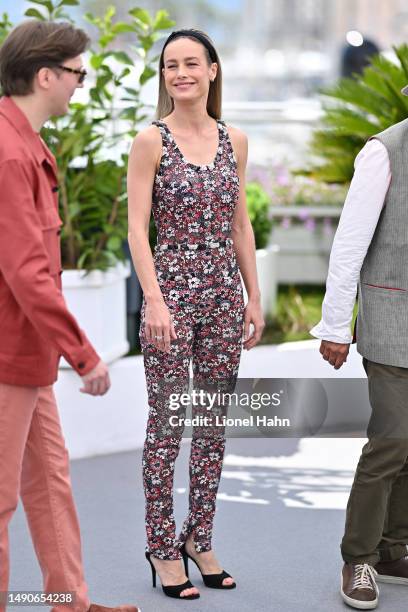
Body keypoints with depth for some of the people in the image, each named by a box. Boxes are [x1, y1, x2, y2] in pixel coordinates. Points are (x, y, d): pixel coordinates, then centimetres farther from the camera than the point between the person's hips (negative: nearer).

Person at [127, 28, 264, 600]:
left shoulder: (235, 141, 8)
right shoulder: (151, 141, -5)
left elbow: (241, 225, 12)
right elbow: (137, 229, -9)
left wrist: (254, 297, 9)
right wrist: (154, 300, -18)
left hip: (224, 292, 5)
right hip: (171, 289, -5)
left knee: (214, 424, 9)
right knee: (168, 423, 0)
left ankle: (200, 539, 21)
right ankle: (163, 548, 11)